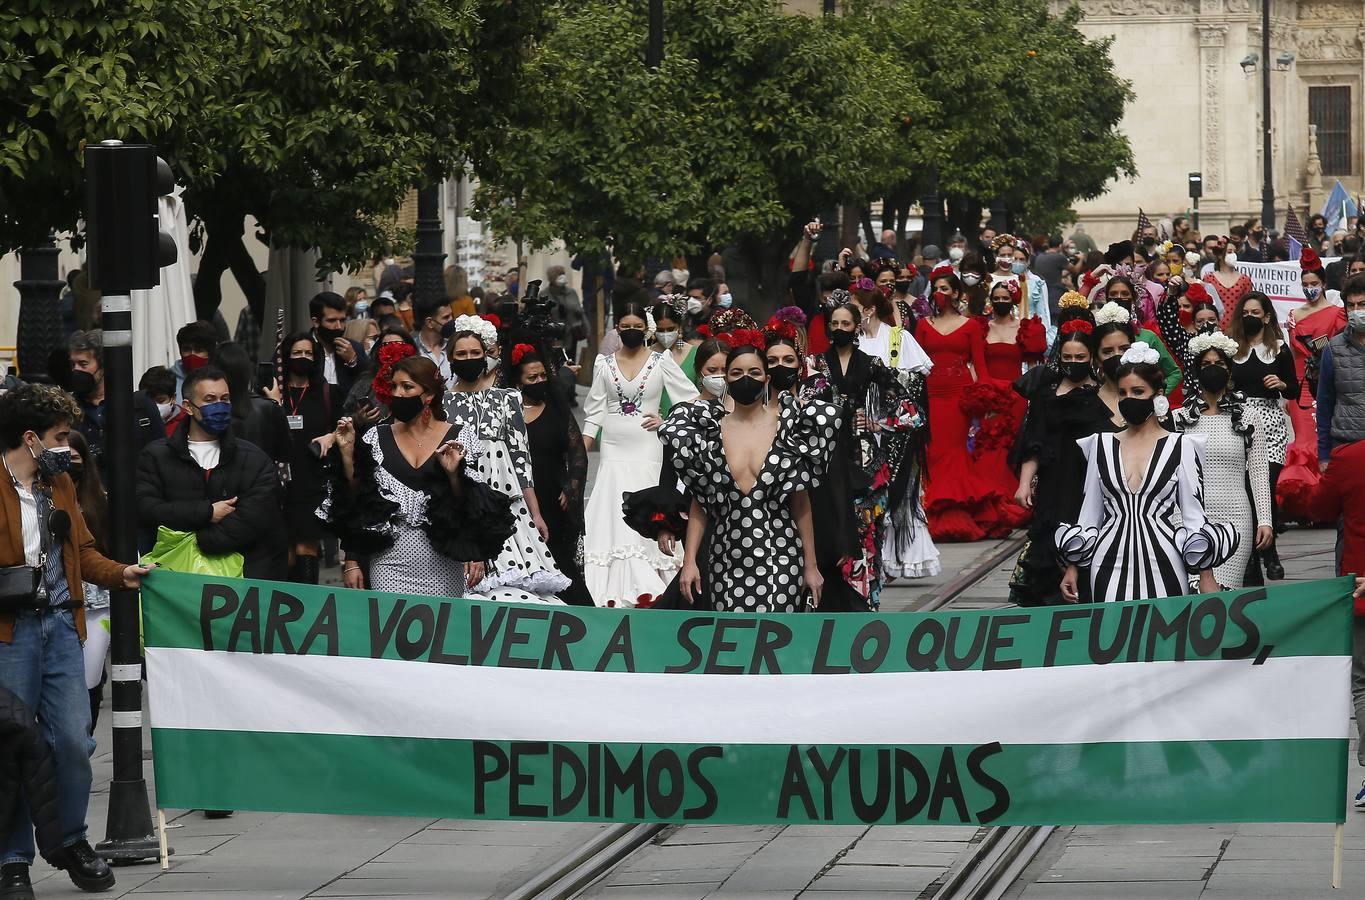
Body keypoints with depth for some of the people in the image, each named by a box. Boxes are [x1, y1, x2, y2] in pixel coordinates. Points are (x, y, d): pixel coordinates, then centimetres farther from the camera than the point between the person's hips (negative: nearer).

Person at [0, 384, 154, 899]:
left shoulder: (60, 484, 17)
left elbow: (82, 549, 20)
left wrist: (119, 573, 3)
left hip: (60, 625, 6)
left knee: (72, 740, 2)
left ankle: (69, 842, 20)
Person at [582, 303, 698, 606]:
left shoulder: (661, 362, 3)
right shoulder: (605, 364, 9)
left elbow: (691, 399, 3)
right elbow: (595, 410, 10)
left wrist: (667, 421, -6)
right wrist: (584, 445, 3)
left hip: (646, 451, -2)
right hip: (613, 451, 2)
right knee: (612, 518, -6)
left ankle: (646, 587, -5)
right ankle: (613, 591, -4)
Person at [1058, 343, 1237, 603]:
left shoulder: (1181, 447, 4)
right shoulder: (1102, 444, 11)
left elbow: (1194, 514, 2)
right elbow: (1089, 512, 15)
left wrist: (1206, 577, -4)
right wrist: (1072, 567, 11)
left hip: (1162, 565, -2)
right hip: (1111, 566, 2)